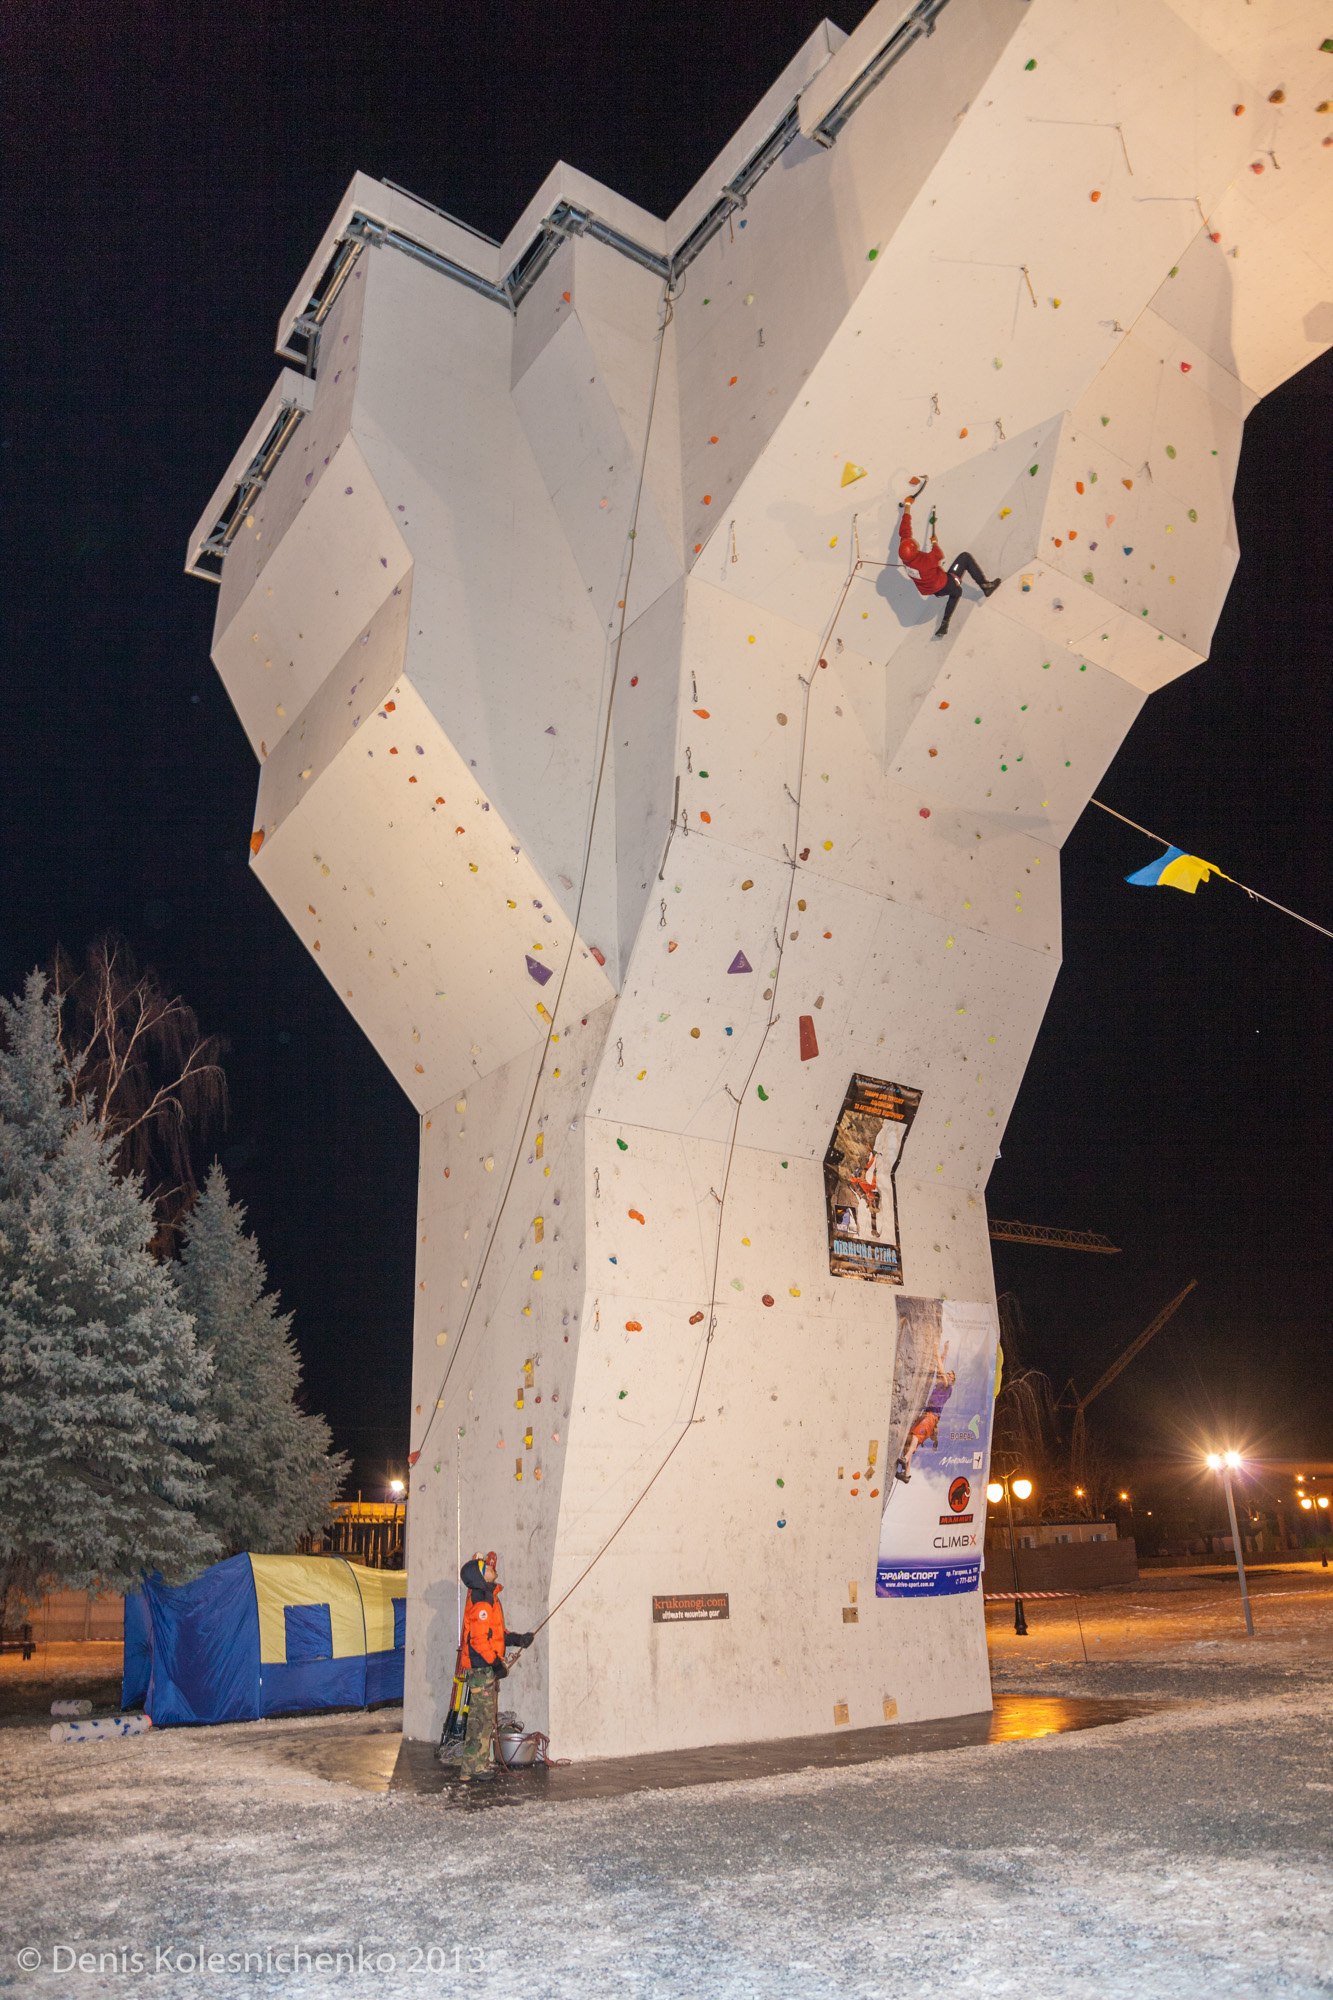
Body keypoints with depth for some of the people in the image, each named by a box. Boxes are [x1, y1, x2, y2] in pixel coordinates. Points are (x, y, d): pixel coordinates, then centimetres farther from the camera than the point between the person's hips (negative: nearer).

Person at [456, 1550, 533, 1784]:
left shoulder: (487, 1597, 13)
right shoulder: (481, 1602, -20)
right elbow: (480, 1640, -24)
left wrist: (518, 1639, 14)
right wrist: (496, 1664, -19)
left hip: (486, 1667, 10)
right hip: (483, 1667, -10)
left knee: (486, 1716, 17)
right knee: (482, 1717, -6)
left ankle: (483, 1763, 27)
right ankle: (471, 1770, -1)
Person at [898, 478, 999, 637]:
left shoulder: (904, 551, -20)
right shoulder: (925, 559, -35)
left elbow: (904, 530, -6)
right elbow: (940, 555, -10)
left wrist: (907, 507, 3)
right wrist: (934, 543, 10)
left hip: (929, 591, 7)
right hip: (944, 586, -7)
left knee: (956, 591, 37)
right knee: (965, 557, 4)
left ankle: (944, 625, 35)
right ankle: (985, 585, 12)